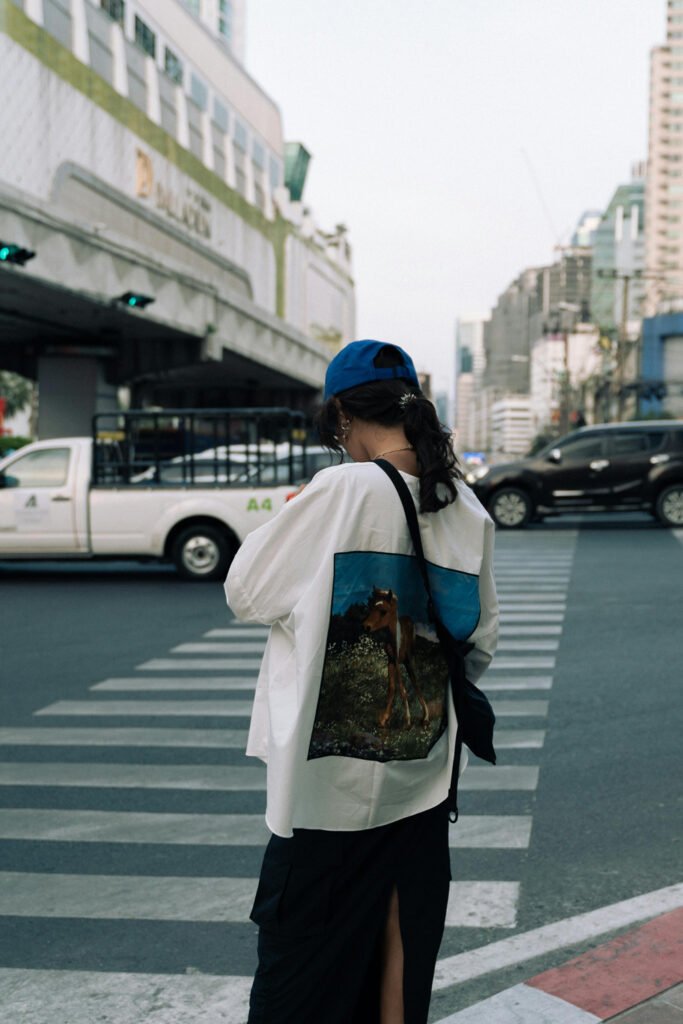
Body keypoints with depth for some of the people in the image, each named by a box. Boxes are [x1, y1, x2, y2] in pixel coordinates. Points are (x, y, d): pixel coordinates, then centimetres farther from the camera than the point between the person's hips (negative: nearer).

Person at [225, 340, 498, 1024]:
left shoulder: (340, 489, -18)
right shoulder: (467, 508, 0)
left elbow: (244, 594, -8)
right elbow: (481, 640, 9)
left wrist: (285, 522, 6)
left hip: (335, 776, -5)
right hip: (422, 774, 6)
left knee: (302, 948, 11)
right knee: (401, 940, 19)